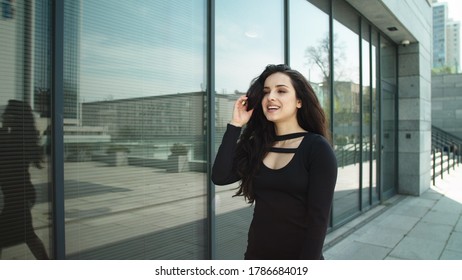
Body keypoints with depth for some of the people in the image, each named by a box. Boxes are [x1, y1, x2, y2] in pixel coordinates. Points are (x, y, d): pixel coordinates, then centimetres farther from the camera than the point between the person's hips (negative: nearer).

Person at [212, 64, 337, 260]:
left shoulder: (317, 147, -13)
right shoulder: (257, 145, 2)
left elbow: (318, 217, -15)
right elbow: (220, 177, -10)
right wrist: (235, 125, -9)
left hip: (298, 256, -4)